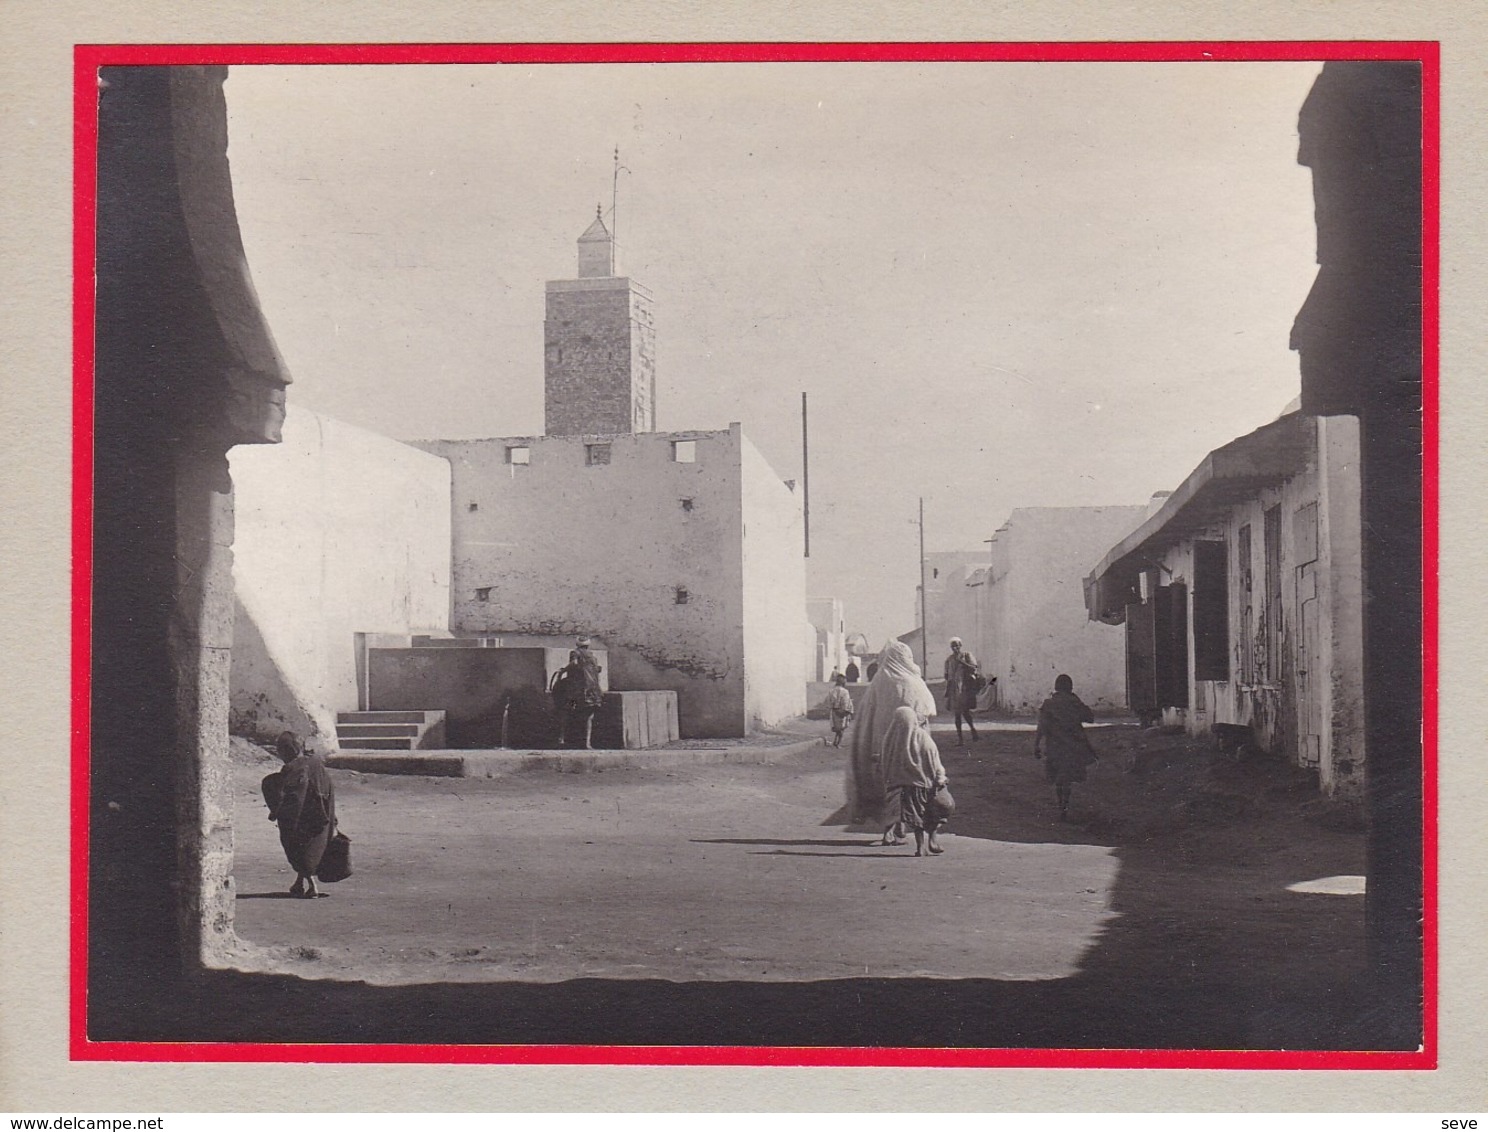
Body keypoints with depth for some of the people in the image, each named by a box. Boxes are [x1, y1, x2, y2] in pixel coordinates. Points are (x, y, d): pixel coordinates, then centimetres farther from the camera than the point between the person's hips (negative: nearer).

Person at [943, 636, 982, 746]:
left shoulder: (967, 656, 1)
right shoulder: (949, 659, 12)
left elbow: (974, 669, -10)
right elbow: (947, 675, 18)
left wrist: (961, 661, -17)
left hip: (965, 687, -4)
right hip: (954, 688, 4)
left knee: (965, 711, -14)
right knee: (957, 713, 4)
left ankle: (973, 728, 12)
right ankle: (959, 738, 7)